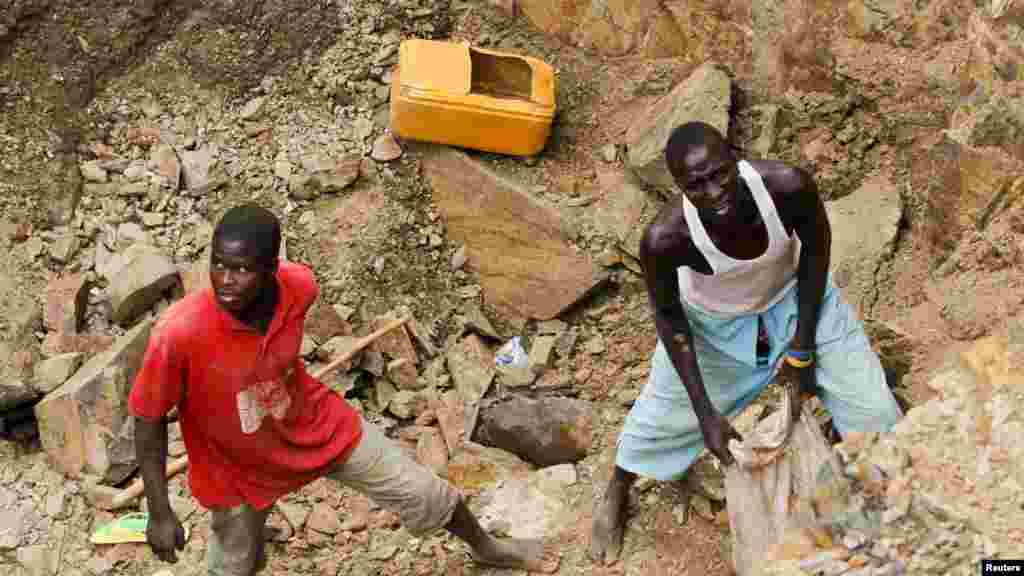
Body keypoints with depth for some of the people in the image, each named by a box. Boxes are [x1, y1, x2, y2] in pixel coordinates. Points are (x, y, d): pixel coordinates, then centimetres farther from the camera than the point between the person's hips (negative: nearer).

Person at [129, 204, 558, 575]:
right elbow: (148, 420, -21)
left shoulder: (298, 285, -25)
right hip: (238, 466, -3)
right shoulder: (180, 333, -37)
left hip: (316, 424, 4)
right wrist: (160, 513, -17)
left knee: (422, 493, 16)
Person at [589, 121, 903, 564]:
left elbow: (816, 246, -14)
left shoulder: (789, 185, -39)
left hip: (794, 295, 1)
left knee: (867, 401, 9)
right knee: (666, 411, 15)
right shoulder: (665, 238, -40)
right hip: (712, 319, -1)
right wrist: (706, 411, -18)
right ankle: (615, 494, 47)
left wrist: (803, 346, -9)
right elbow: (669, 318, -19)